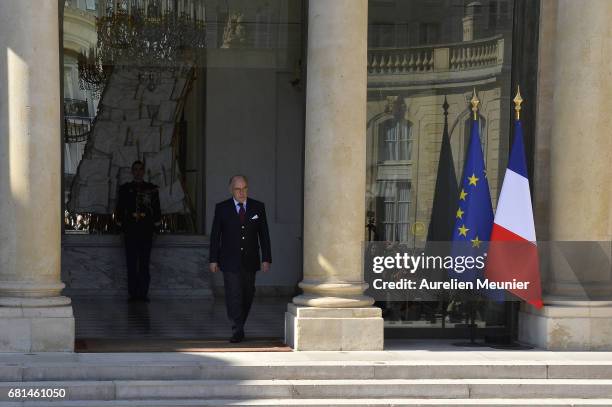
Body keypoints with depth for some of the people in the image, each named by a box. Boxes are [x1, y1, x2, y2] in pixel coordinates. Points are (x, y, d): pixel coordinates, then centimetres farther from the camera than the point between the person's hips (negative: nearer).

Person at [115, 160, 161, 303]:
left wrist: (155, 225, 1)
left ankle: (143, 293, 1)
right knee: (131, 263, -1)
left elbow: (156, 208, 10)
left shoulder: (152, 188, 10)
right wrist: (121, 225, 1)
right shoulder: (125, 189, 10)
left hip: (146, 230, 0)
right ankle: (133, 293, 1)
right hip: (130, 230, 0)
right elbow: (119, 209, 10)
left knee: (144, 263, -1)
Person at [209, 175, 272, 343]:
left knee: (247, 296, 10)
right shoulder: (222, 208, 0)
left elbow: (264, 235, 5)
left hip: (250, 261, 2)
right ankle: (237, 331, -6)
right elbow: (215, 235, 2)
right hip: (230, 261, -2)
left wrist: (266, 259, -1)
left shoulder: (258, 207, 4)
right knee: (234, 296, -8)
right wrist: (213, 259, -2)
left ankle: (239, 326, 26)